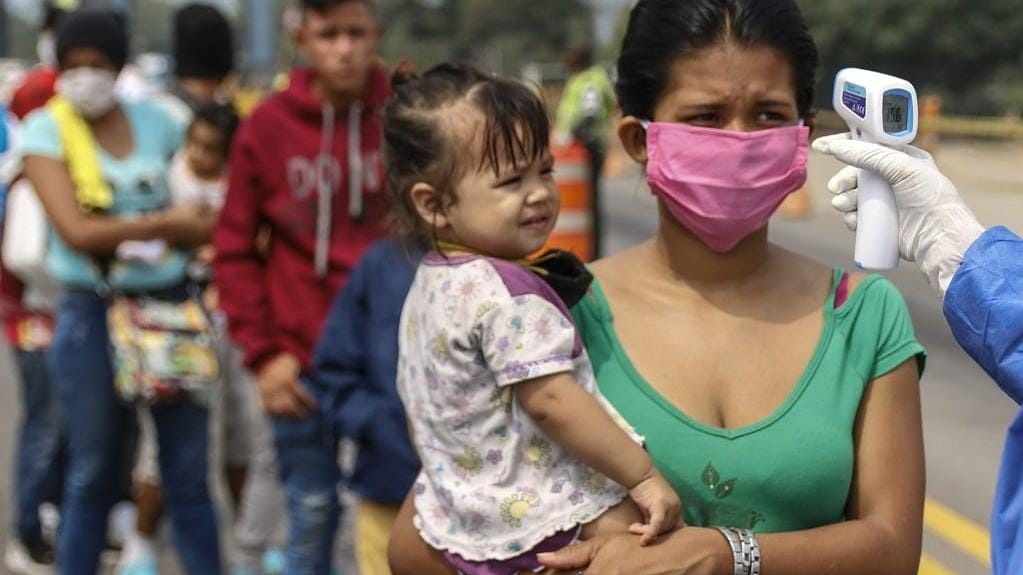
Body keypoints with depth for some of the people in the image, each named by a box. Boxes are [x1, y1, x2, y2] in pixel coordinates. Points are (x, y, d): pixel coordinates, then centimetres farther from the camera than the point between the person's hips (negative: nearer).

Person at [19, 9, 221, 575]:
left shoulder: (157, 122, 6)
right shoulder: (46, 131, -2)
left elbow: (200, 216, 11)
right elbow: (76, 231, -13)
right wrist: (162, 223, -10)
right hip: (92, 314, -2)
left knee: (188, 472, 3)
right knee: (91, 472, 7)